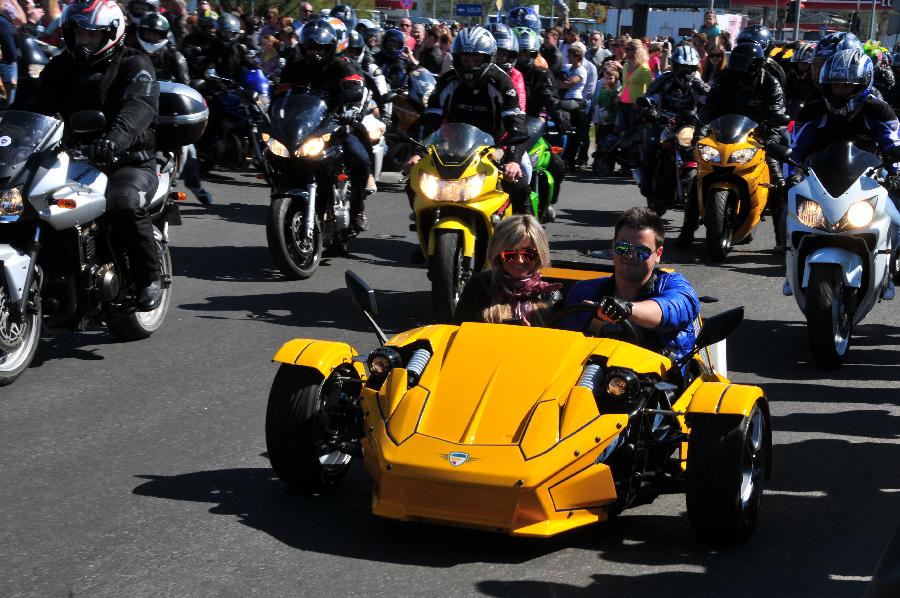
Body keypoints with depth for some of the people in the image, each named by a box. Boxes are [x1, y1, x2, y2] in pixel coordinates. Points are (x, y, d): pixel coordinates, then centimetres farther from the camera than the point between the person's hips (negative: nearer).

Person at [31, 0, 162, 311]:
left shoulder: (134, 64, -2)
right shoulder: (60, 67, 15)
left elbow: (138, 106, -23)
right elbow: (39, 108, 1)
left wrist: (115, 137, -44)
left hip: (129, 161, -5)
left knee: (124, 202, -35)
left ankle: (150, 276, -17)